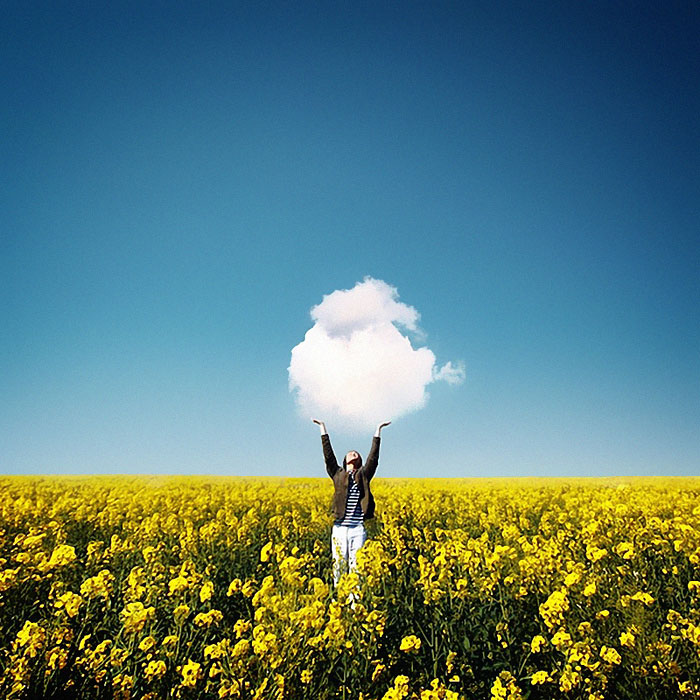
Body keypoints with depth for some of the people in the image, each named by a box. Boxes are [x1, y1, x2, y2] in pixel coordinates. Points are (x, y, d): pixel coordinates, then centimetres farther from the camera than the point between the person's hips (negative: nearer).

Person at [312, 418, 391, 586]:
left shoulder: (363, 475, 13)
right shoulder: (338, 474, 11)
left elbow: (373, 456, 8)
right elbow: (328, 454, 8)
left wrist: (378, 430, 8)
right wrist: (323, 427, 7)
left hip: (358, 529, 0)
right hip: (340, 527, 0)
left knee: (356, 566, 2)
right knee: (339, 565, 4)